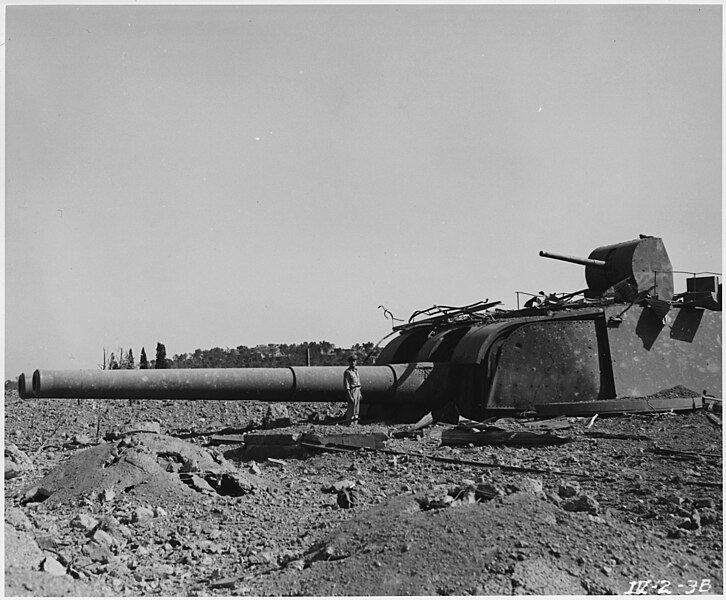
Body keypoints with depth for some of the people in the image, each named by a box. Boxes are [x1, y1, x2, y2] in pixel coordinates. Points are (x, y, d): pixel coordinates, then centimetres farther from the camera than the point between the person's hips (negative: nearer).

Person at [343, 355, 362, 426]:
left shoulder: (356, 370, 14)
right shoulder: (347, 372, -11)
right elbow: (346, 385, -15)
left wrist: (360, 393, 16)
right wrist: (349, 396, -20)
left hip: (357, 391, 8)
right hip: (352, 391, -8)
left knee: (356, 409, 11)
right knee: (351, 409, -6)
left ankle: (355, 423, 19)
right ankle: (349, 423, 0)